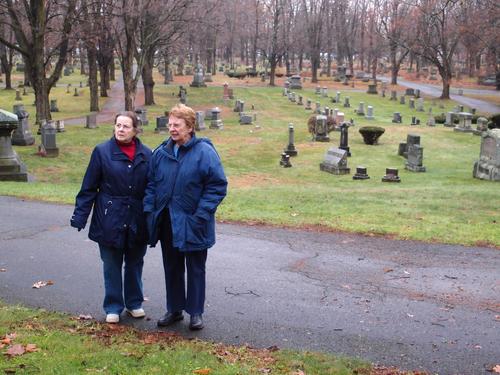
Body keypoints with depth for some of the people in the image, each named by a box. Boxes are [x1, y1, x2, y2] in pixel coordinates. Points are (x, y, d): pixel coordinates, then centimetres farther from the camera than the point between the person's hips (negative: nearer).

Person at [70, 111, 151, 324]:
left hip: (137, 221, 2)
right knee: (112, 266, 9)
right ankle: (113, 307, 23)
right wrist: (80, 215, -8)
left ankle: (134, 303, 31)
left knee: (135, 264, 15)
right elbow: (89, 187, -4)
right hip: (110, 220, -2)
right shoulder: (102, 152, -6)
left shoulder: (146, 155, 0)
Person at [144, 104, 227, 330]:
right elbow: (151, 183, 12)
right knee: (172, 267, 16)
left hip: (193, 225, -5)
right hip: (167, 223, 5)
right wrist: (150, 209, 1)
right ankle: (174, 309, 31)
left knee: (195, 269, 9)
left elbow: (218, 185, -12)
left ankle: (195, 312, 23)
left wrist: (201, 215, -17)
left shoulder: (204, 152, -13)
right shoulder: (161, 152, 3)